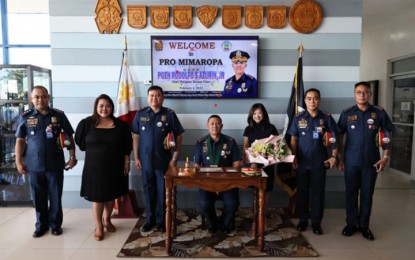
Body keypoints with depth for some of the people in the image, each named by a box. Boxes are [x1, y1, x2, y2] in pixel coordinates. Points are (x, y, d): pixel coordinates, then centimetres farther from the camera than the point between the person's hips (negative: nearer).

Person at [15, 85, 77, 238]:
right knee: (38, 198, 12)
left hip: (55, 164, -1)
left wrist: (72, 157, -2)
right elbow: (20, 140, 6)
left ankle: (55, 224, 26)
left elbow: (70, 136, 3)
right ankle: (41, 225, 30)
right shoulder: (25, 117, 1)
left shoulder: (59, 115, -2)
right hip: (34, 165, 1)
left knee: (55, 197, 9)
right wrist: (18, 162, 2)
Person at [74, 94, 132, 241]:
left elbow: (126, 146, 1)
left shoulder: (120, 125, -3)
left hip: (114, 166, 2)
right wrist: (94, 151, 1)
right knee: (97, 197, 4)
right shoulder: (86, 123, -5)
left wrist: (127, 162, 0)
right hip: (94, 166, -1)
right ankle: (98, 227, 19)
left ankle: (107, 220, 35)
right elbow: (80, 142, 3)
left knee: (111, 195, 14)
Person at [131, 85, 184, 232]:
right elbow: (135, 137, 6)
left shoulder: (169, 114, -4)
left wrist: (174, 158, -6)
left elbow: (178, 136, -3)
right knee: (149, 190, 13)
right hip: (146, 160, 2)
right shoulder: (140, 114, 2)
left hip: (164, 160, -2)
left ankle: (162, 220, 23)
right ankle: (150, 219, 29)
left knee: (163, 191, 8)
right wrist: (136, 157, 2)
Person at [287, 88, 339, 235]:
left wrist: (334, 156, -9)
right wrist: (293, 158, -3)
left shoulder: (326, 118, -1)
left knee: (318, 193, 7)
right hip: (302, 162, 1)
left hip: (319, 162, 0)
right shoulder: (298, 118, 0)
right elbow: (293, 140, 3)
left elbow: (333, 139, 1)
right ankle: (303, 220, 25)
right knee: (302, 192, 10)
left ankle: (316, 222, 21)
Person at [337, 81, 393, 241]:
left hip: (371, 161, 0)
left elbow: (387, 135, 5)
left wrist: (385, 157, -2)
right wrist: (340, 158, 1)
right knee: (351, 193, 8)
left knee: (367, 194, 9)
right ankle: (351, 223, 23)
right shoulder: (347, 113, -1)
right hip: (351, 161, 0)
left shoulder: (379, 113, -1)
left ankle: (364, 225, 23)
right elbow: (340, 136, 4)